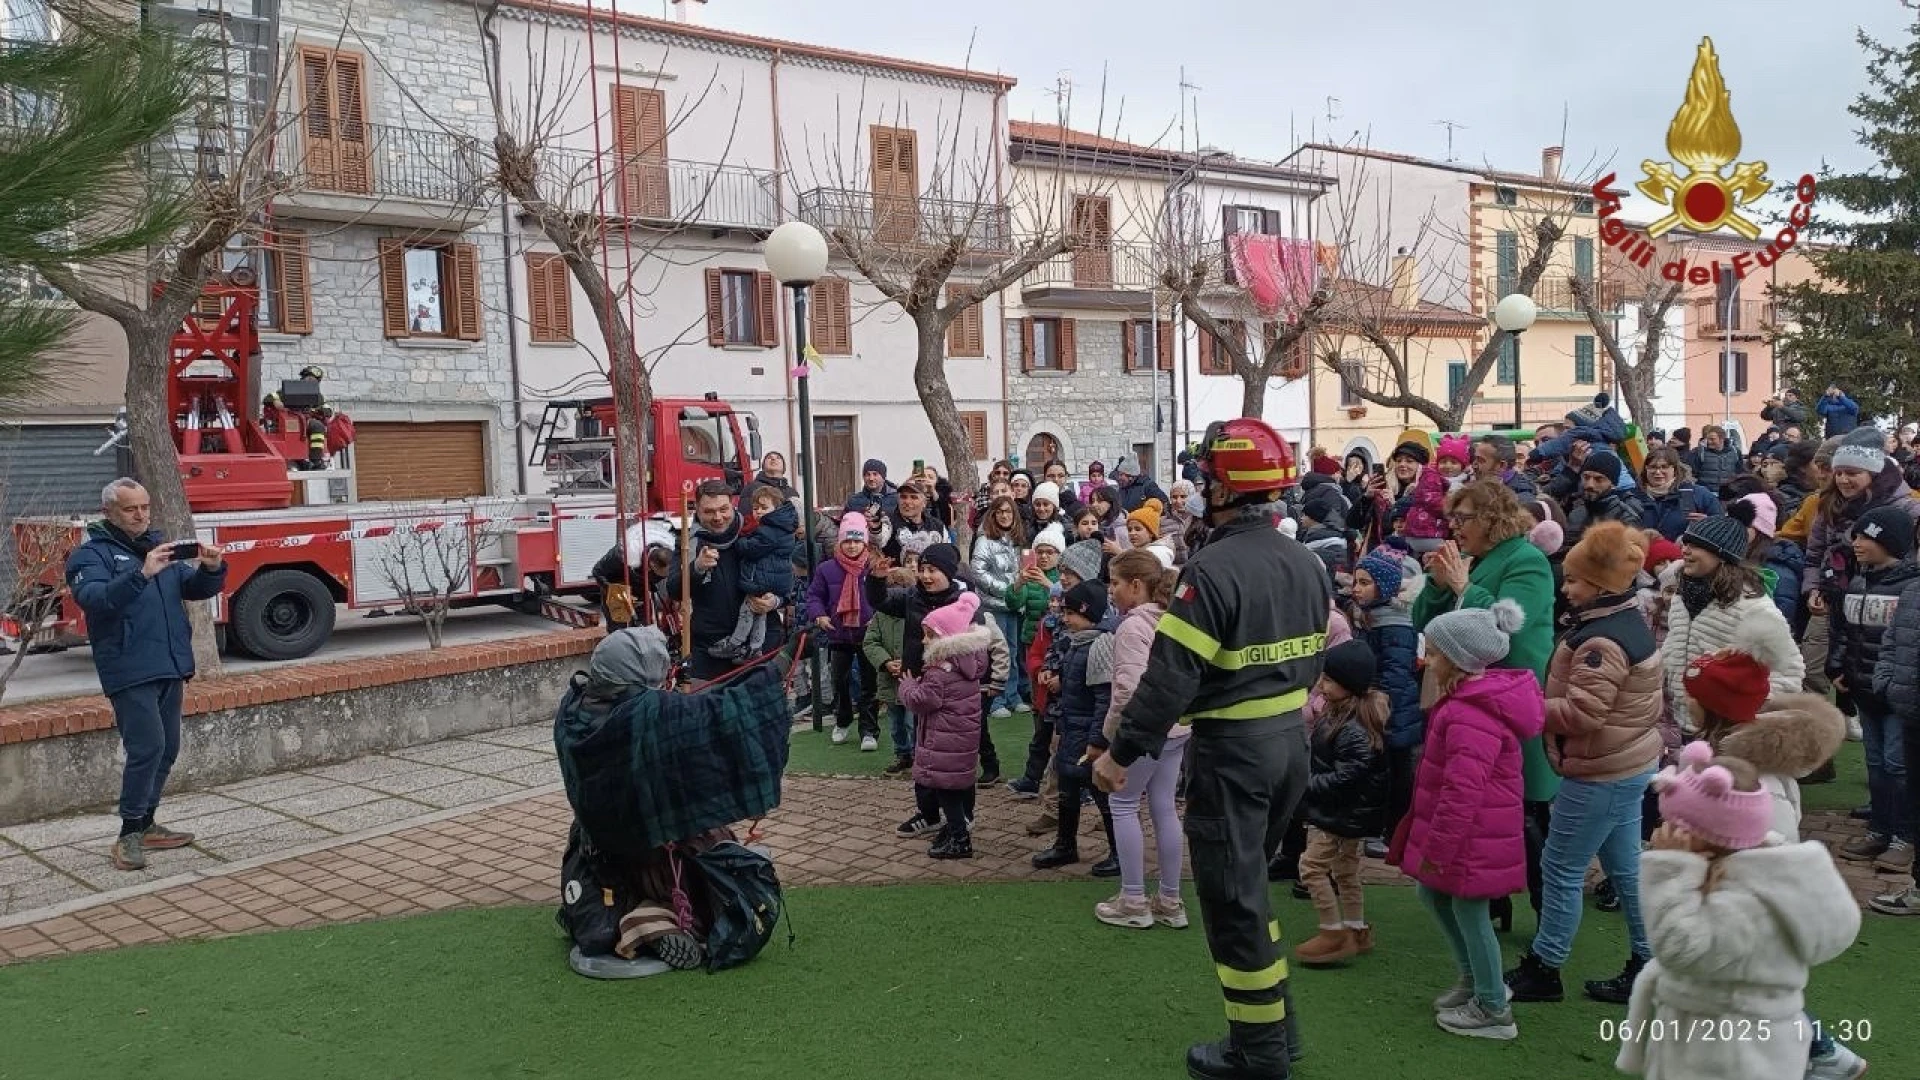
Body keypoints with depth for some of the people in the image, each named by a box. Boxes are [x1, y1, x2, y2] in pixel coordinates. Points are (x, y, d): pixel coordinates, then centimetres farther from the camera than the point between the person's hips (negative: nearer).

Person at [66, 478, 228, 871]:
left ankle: (146, 825, 24)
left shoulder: (160, 546, 15)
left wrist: (212, 569, -9)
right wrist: (141, 574, -36)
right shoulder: (92, 554, -4)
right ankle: (129, 835, -6)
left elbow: (195, 588, 14)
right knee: (147, 747, -15)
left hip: (170, 669, 7)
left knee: (166, 750, 12)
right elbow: (93, 598, -22)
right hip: (130, 673, -7)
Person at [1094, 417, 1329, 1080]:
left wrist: (1122, 752, -15)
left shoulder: (1213, 569, -20)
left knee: (1233, 899, 5)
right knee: (1247, 882, 22)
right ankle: (1278, 1025, 30)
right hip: (1292, 741, 8)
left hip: (1231, 750, -8)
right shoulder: (1306, 563, 6)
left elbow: (1171, 675, -23)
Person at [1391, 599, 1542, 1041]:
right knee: (1432, 893, 21)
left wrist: (1436, 846, -21)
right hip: (1466, 829, 10)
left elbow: (1462, 790, -29)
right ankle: (1473, 978, 35)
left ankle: (1494, 1011, 19)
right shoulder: (1479, 695, 8)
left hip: (1471, 834, -10)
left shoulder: (1470, 715, -27)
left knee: (1468, 911, 3)